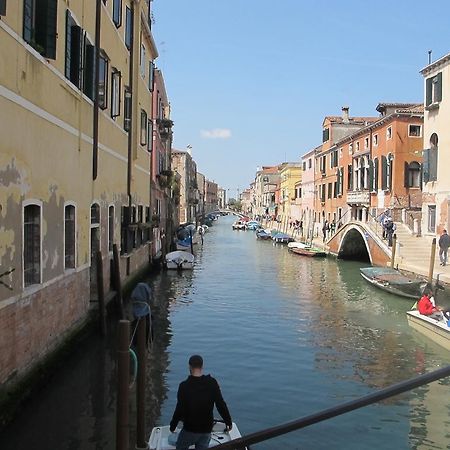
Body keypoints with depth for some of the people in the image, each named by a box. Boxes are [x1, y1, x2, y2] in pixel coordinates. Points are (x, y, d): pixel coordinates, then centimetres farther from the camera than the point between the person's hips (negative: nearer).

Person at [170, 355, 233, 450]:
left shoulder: (184, 386, -17)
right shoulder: (212, 383, -10)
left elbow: (179, 409, -14)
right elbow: (221, 405, -6)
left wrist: (173, 426, 2)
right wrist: (228, 422, 6)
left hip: (190, 429, -3)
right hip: (207, 429, 3)